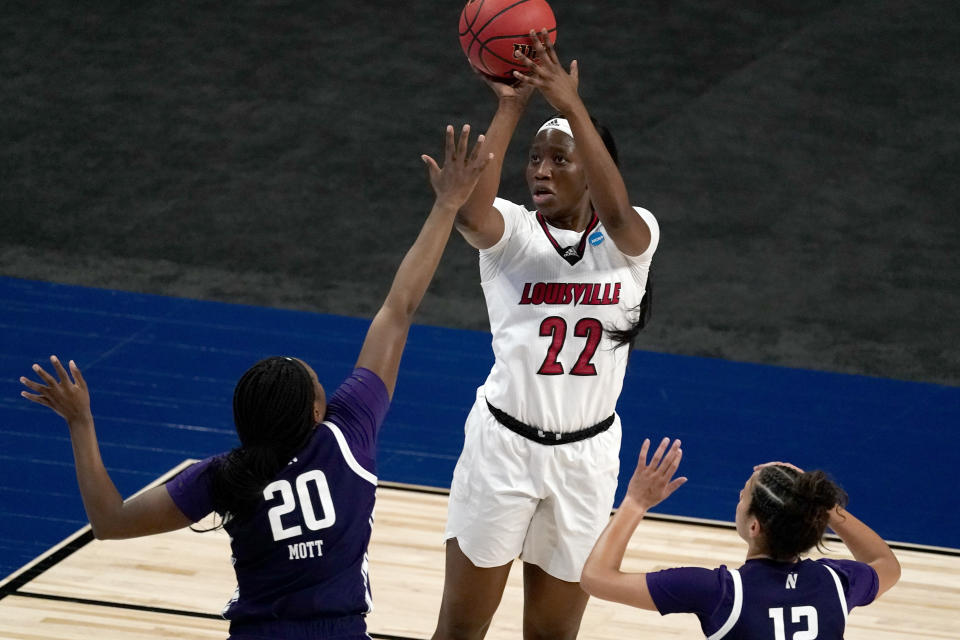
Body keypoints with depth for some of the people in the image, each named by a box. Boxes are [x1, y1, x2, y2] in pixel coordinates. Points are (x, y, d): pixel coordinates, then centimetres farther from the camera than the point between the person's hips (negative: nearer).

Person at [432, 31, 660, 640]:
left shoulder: (629, 239, -3)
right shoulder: (511, 232, -5)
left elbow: (616, 211, -28)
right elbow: (470, 211, -29)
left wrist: (572, 104, -34)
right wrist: (509, 108, -29)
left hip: (587, 456, 1)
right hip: (504, 444, -1)